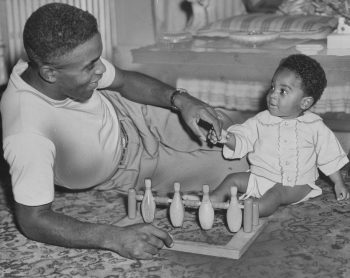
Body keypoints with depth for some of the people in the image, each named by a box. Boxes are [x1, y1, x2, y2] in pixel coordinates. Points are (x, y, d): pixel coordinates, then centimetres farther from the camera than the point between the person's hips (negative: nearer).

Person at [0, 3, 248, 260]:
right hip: (130, 169, -4)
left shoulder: (78, 60, -26)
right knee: (237, 168, 1)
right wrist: (114, 237, -46)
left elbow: (124, 80, -6)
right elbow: (33, 220, -36)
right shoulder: (27, 135, -43)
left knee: (221, 125, 11)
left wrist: (180, 100, -23)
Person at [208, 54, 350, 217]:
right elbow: (242, 140, 0)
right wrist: (228, 138, -22)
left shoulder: (314, 126, -2)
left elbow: (330, 158, 7)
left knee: (276, 193, -32)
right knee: (233, 179, -11)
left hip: (295, 185, -4)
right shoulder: (261, 121, 2)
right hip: (260, 177, 4)